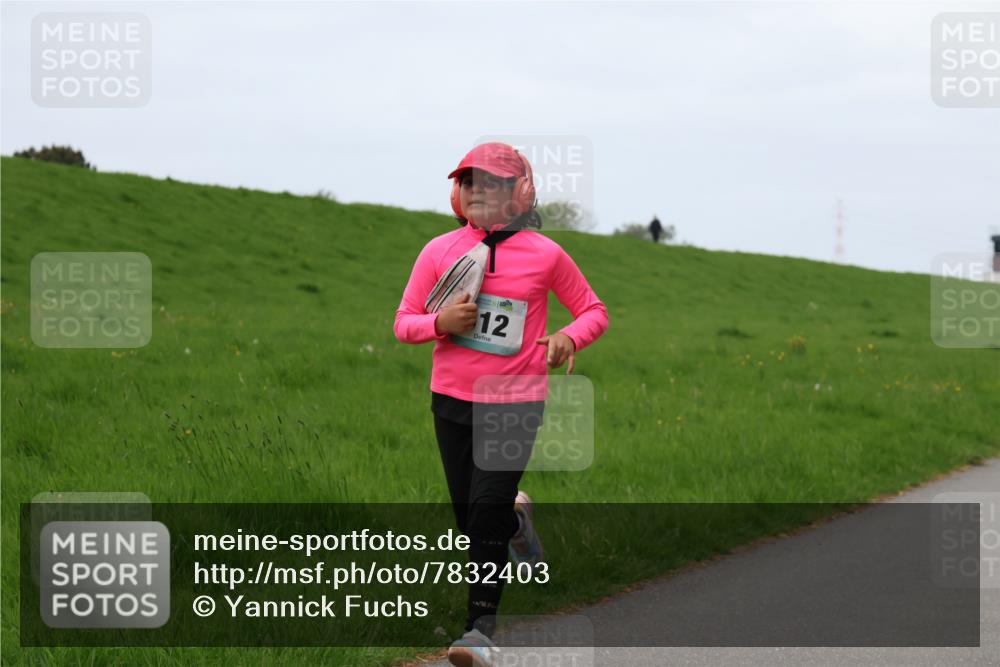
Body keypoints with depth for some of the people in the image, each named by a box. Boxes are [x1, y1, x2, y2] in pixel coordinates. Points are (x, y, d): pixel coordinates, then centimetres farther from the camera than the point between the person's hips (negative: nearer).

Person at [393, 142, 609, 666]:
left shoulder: (544, 254, -4)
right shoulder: (439, 251, 0)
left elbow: (593, 310, 7)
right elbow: (403, 322, 5)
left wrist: (569, 336, -15)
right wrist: (441, 321, -16)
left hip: (517, 402, -3)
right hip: (452, 401, 3)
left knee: (486, 513, -11)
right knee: (470, 520, 10)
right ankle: (517, 519, 46)